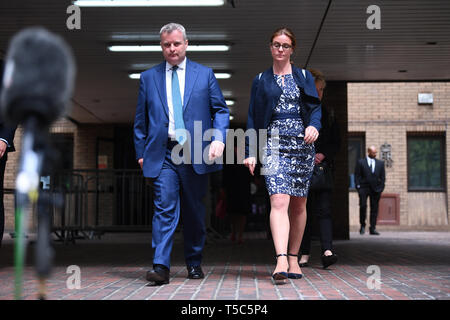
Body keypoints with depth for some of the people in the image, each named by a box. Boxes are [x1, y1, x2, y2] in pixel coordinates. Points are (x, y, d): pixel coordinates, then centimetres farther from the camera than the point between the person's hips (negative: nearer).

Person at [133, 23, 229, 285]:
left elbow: (221, 110, 7)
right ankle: (161, 266, -13)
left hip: (196, 154, 1)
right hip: (163, 154, 0)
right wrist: (141, 153, 7)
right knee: (165, 207, -12)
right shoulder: (148, 77, 11)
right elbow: (141, 119, 14)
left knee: (195, 211, 9)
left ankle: (194, 263, 23)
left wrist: (219, 139, -9)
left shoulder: (205, 74, 8)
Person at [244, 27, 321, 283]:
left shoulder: (304, 77, 14)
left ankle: (293, 259, 17)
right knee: (279, 200, -17)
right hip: (274, 143, -1)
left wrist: (314, 126, -16)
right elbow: (253, 118, 11)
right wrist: (251, 152, 3)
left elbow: (316, 107, 6)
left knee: (299, 205, 5)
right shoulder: (261, 80, 14)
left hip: (302, 144, 2)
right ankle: (281, 261, -26)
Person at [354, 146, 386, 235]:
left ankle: (373, 228, 5)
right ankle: (362, 225, 5)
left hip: (376, 189, 3)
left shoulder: (380, 163, 12)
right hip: (364, 188, -2)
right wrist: (358, 187, -7)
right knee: (363, 206, -11)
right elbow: (357, 176, 2)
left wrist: (381, 188, 1)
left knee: (374, 208, 1)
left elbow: (382, 177, 12)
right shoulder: (360, 162, 4)